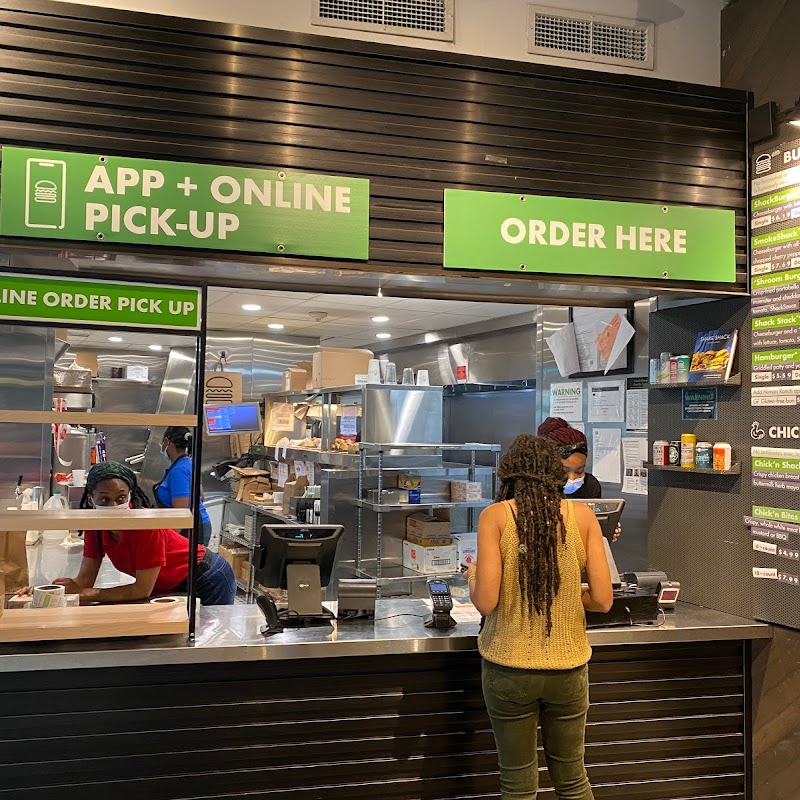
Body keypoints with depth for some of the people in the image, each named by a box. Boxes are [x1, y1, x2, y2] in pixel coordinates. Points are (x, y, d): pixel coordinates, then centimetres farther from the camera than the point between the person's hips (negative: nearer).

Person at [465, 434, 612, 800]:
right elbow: (602, 599, -4)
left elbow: (486, 602, -14)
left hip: (509, 667, -2)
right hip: (568, 666, 2)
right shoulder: (582, 515, -3)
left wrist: (472, 578, 7)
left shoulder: (495, 515, -8)